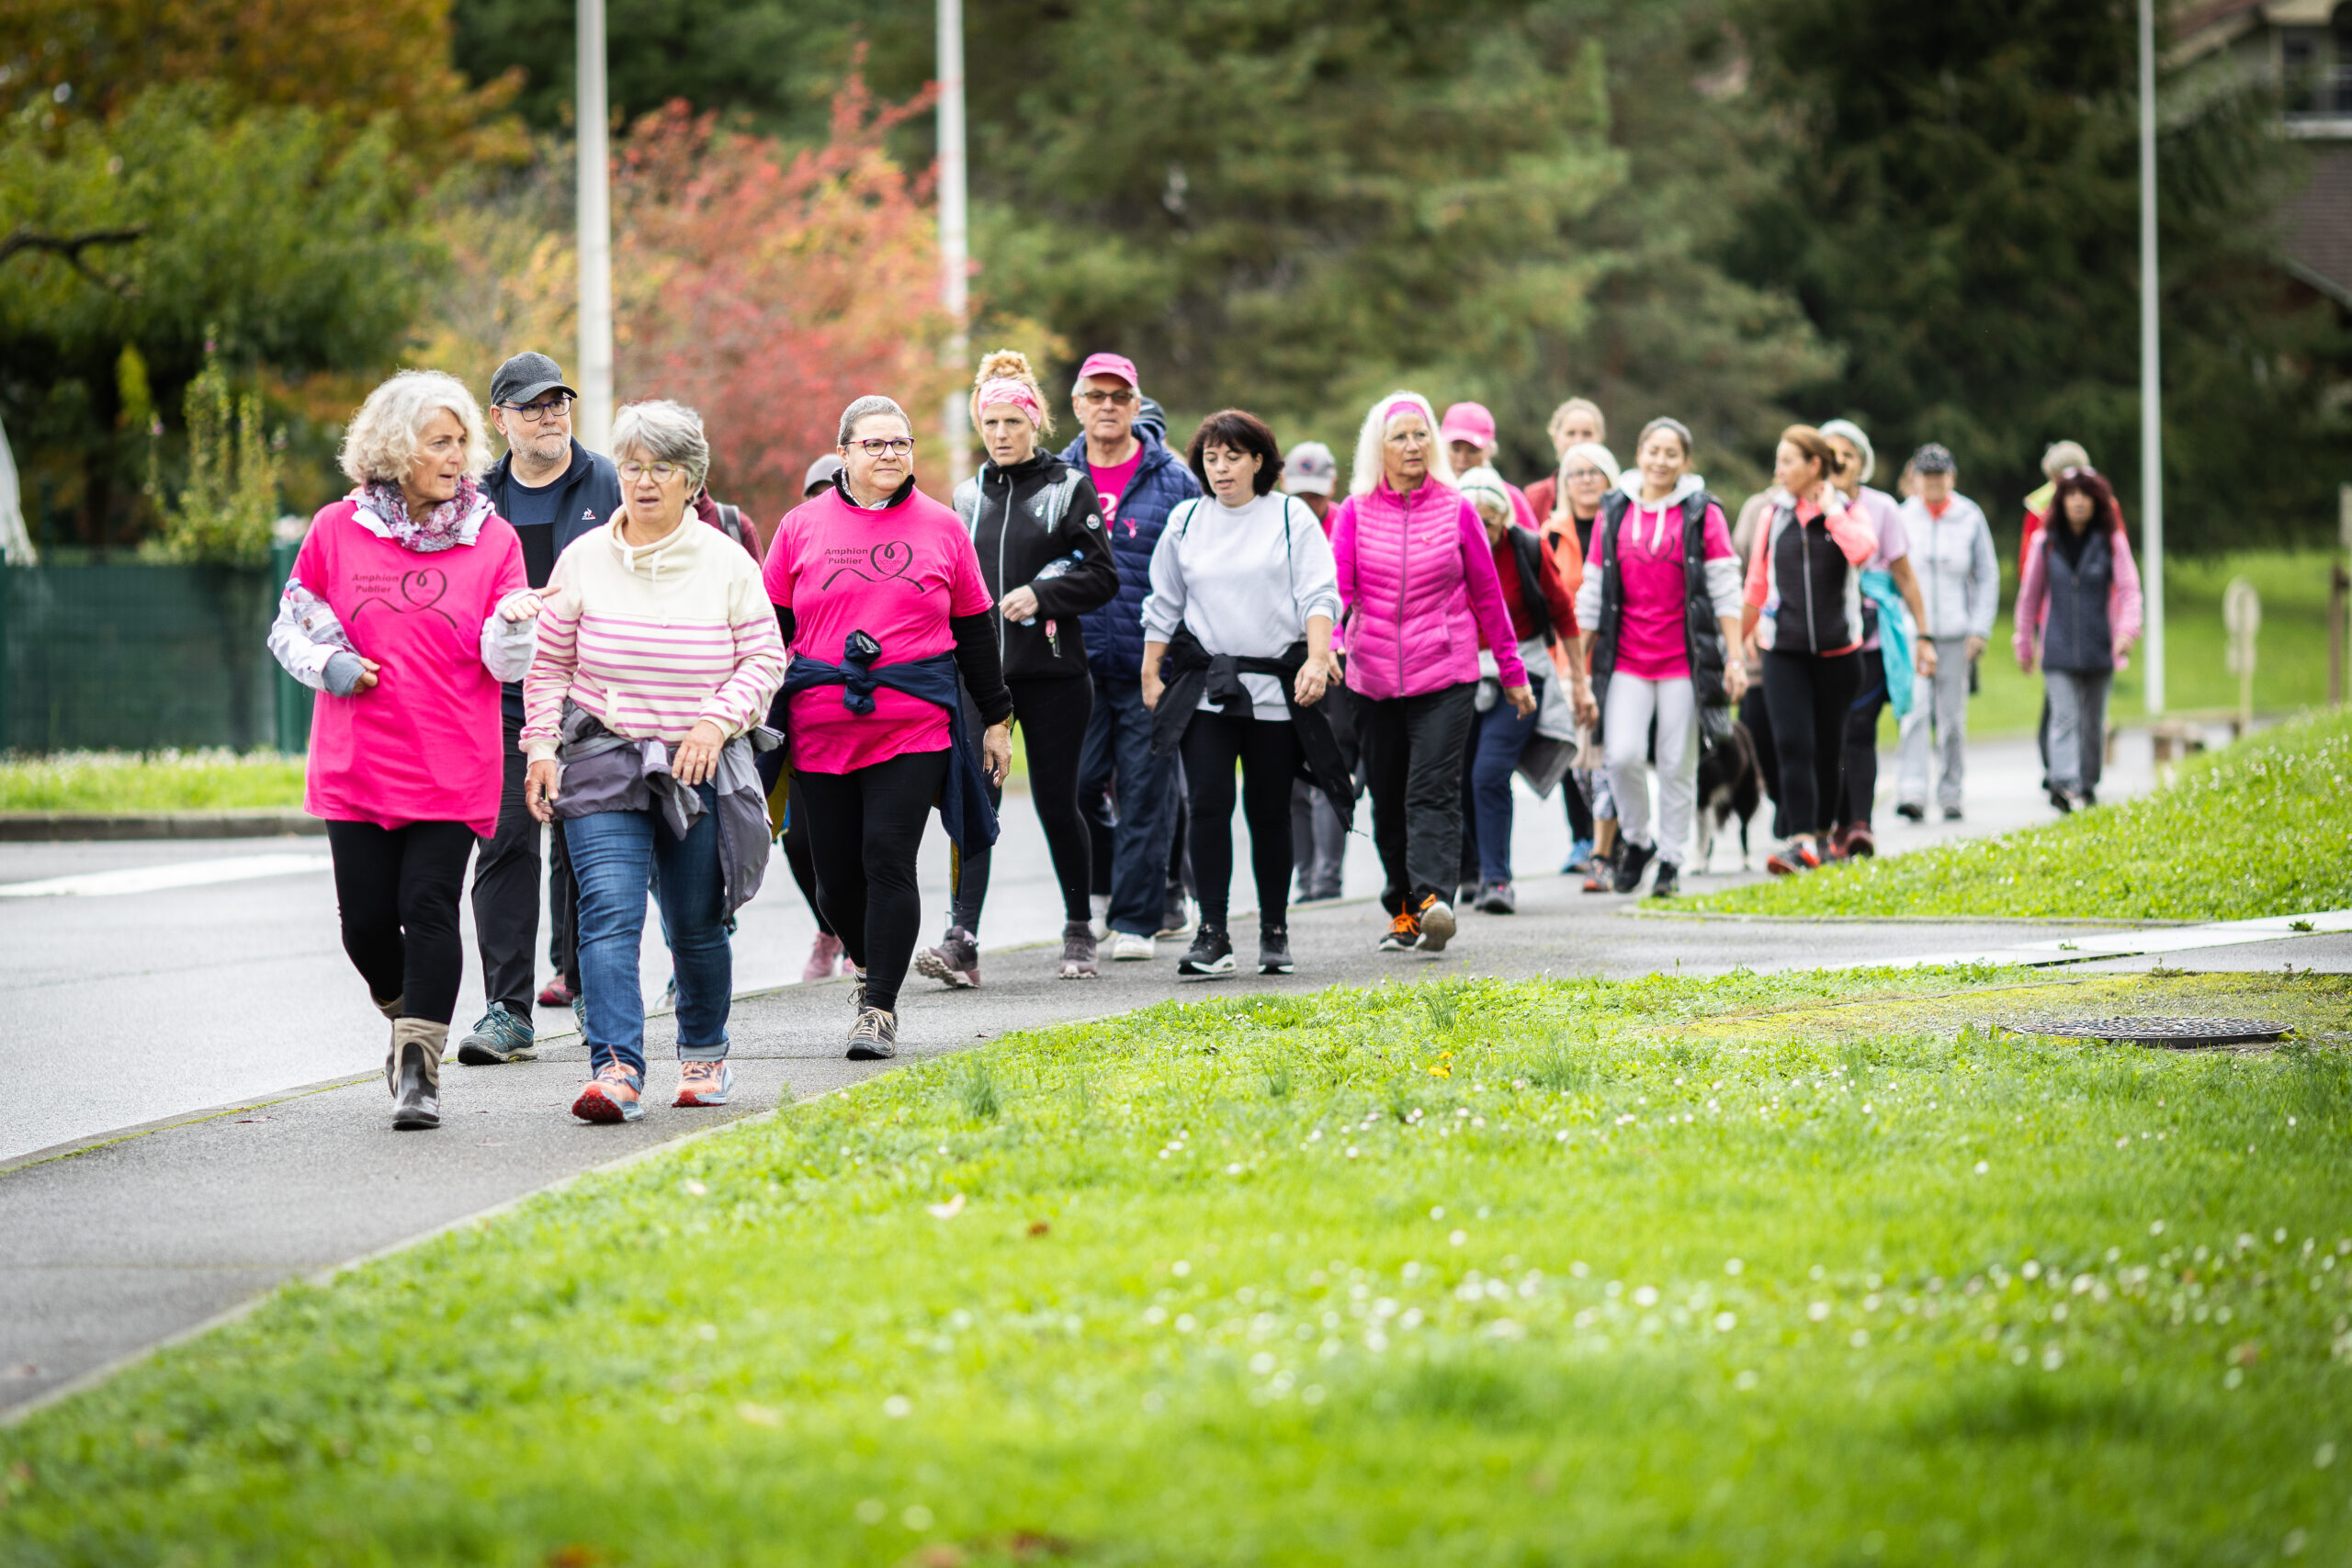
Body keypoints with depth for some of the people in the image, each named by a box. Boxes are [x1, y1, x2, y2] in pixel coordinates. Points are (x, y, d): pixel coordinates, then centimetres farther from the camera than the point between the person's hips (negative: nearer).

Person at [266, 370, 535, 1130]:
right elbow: (290, 629, 13)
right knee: (367, 921, 2)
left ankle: (419, 1068, -7)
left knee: (429, 908, -11)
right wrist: (329, 665, -7)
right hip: (356, 767, 1)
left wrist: (515, 623, -22)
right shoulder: (337, 529, 3)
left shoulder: (492, 538, 3)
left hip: (453, 772, -1)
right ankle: (409, 1018, 30)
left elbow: (504, 665, -1)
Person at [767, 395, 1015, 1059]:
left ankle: (879, 1007, -7)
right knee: (837, 872, 4)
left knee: (888, 859, -12)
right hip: (820, 725, 1)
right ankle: (871, 966, 31)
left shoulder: (942, 528, 8)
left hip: (916, 724, -1)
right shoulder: (802, 526, 7)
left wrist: (996, 718, 14)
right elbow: (771, 628, 12)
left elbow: (975, 629, 14)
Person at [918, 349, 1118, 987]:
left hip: (1052, 672, -3)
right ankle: (962, 941, -18)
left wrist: (1040, 594, -16)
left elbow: (1102, 576, -4)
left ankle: (1079, 932, 21)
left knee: (1056, 802, 4)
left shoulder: (1070, 488, 1)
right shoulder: (967, 496, 13)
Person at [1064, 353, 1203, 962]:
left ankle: (1135, 920, 5)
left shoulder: (1174, 482, 4)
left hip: (1152, 666, -2)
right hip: (1077, 664, 2)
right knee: (1075, 787, -3)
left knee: (1146, 793, -1)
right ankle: (1114, 875, 24)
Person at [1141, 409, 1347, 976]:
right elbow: (1163, 606, 17)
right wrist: (1151, 676, 12)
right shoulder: (1185, 522, 10)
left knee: (1269, 811, 5)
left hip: (1276, 687, -1)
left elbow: (1319, 596, -5)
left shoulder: (1291, 518, 2)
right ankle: (1212, 934, -9)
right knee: (1207, 804, -11)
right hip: (1204, 688, 1)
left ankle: (1274, 931, 17)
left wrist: (1317, 660, -19)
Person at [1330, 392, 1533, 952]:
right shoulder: (1355, 513, 4)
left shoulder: (1457, 511, 4)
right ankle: (1403, 911, 18)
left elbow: (1486, 595, 10)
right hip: (1373, 677, 2)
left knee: (1433, 790, -16)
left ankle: (1433, 899, -28)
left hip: (1446, 676, -2)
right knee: (1387, 798, 8)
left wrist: (1512, 671, 13)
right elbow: (1336, 588, -5)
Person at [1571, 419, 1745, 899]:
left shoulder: (1703, 513, 2)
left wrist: (1734, 658, -5)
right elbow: (1593, 592, 12)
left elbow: (1725, 590, 1)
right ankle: (1636, 839, 11)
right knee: (1623, 755, -13)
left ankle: (1671, 860, 16)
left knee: (1678, 765, 2)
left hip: (1685, 657, -1)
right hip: (1627, 659, 1)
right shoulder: (1614, 513, 8)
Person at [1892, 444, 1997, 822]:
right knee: (1915, 711, -12)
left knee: (1952, 716, 4)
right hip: (1911, 631, -1)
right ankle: (1911, 793, -19)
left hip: (1955, 633, 1)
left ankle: (1950, 794, 14)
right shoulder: (1902, 517, 3)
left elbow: (1987, 576, 8)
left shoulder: (1970, 517, 4)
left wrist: (1979, 630, 1)